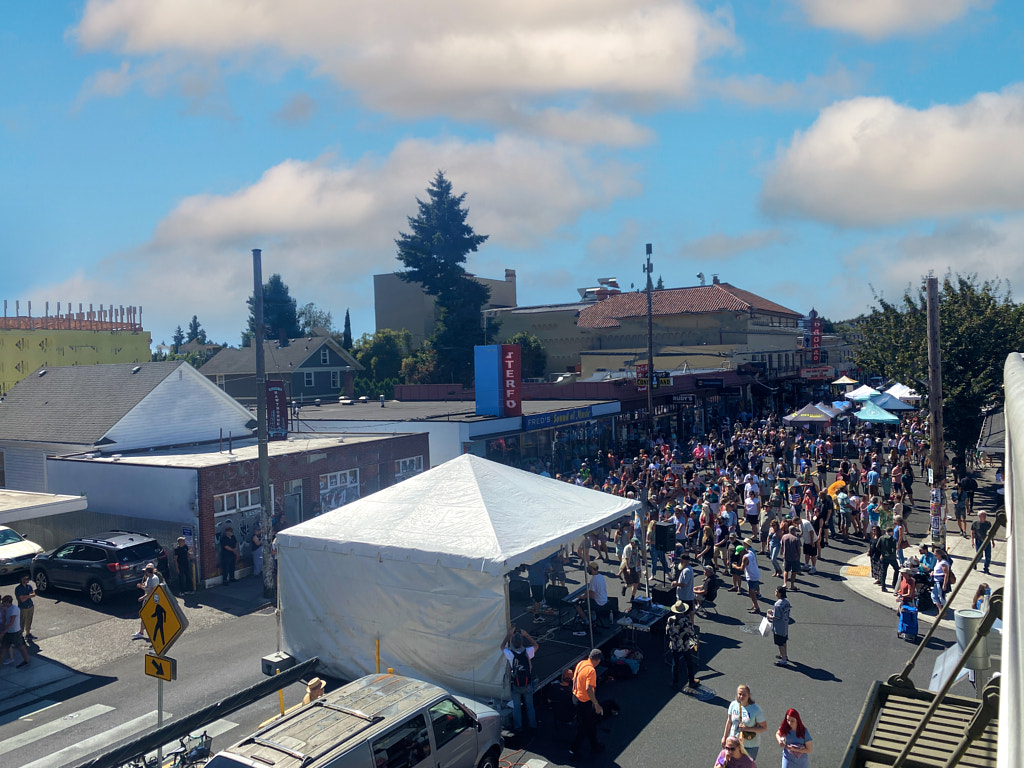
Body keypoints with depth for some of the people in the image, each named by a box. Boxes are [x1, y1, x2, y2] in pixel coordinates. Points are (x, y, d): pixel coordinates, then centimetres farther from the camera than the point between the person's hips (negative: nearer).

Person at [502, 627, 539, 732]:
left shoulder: (510, 654, -22)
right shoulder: (528, 652, -20)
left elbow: (502, 646, 0)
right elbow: (536, 645, 3)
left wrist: (509, 633, 2)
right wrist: (526, 635, 2)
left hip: (516, 685, -1)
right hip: (528, 685, 1)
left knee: (516, 706, 16)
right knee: (530, 705, 19)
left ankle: (518, 726, 25)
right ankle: (532, 725, 30)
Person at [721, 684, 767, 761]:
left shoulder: (756, 709, -18)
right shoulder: (733, 705, -8)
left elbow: (764, 728, -11)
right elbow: (729, 722, 7)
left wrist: (748, 729, -23)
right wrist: (725, 737, 14)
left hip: (750, 746, -3)